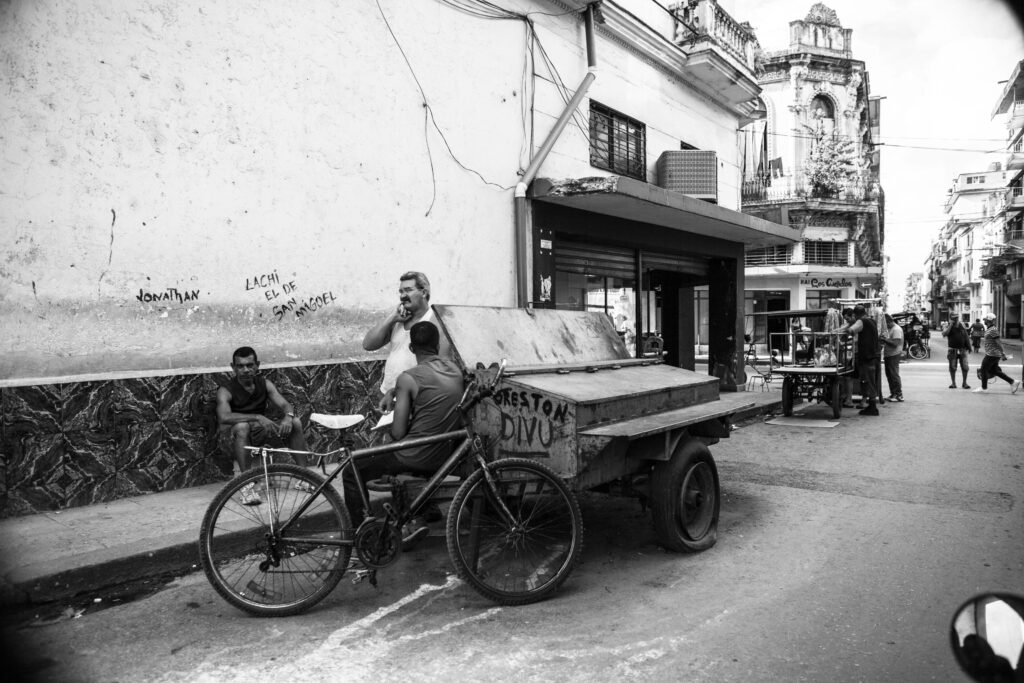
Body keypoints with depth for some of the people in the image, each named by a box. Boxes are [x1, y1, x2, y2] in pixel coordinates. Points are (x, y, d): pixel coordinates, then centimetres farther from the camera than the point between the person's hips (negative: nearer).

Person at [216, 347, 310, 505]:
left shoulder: (264, 383, 0)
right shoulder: (226, 390, -16)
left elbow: (285, 405, -5)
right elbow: (224, 417, -34)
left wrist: (288, 416, -29)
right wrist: (257, 417, -42)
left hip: (259, 432, 5)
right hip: (232, 438, -5)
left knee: (295, 422, -11)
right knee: (242, 426, -38)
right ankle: (247, 486, -37)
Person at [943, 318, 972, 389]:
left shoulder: (962, 326, 6)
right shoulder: (948, 327, -1)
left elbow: (966, 337, 12)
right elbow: (944, 334, -21)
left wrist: (969, 347, 9)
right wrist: (951, 325, -20)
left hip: (962, 350, 2)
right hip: (953, 350, -2)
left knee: (965, 367, -1)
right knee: (952, 367, 3)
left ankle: (964, 383, 11)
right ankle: (953, 383, 14)